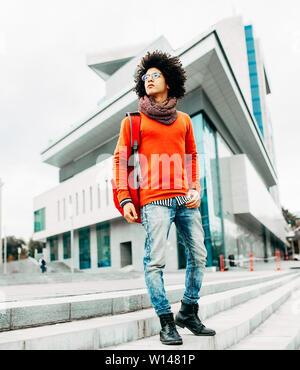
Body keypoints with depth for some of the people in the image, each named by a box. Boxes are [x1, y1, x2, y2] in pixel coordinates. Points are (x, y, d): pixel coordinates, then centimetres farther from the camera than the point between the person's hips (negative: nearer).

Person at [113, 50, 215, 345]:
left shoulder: (183, 120, 17)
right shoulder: (133, 120, 8)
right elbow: (120, 159, 5)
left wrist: (195, 190, 8)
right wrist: (124, 199, -5)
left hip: (185, 199, 5)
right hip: (154, 200, -4)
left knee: (199, 255, 7)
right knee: (155, 260, -8)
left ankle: (188, 313, 24)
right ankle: (166, 323, 6)